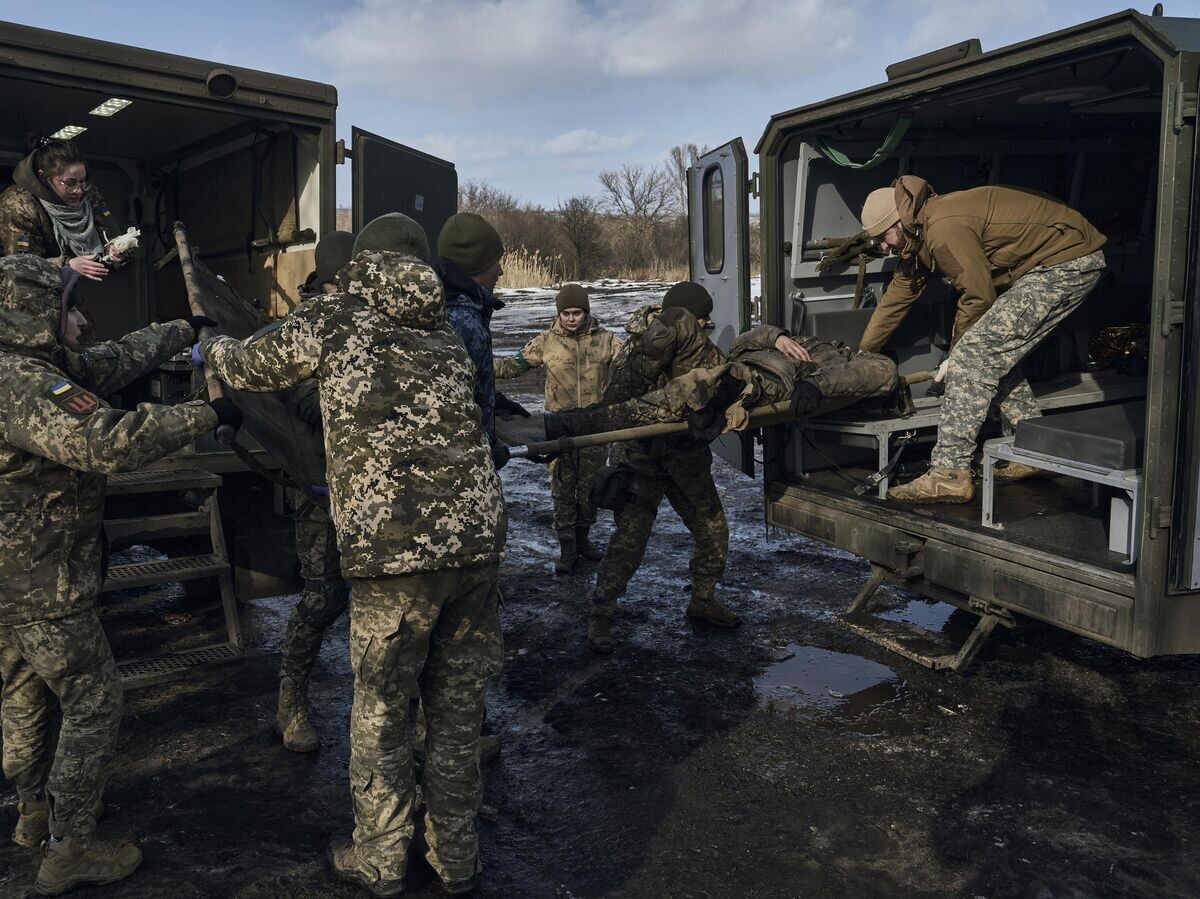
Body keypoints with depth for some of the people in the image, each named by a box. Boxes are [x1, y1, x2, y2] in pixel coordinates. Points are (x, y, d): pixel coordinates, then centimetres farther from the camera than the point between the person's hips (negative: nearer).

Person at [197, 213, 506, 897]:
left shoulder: (335, 320, 4)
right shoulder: (446, 333, 17)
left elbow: (251, 366, 18)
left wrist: (211, 347, 42)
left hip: (393, 551, -4)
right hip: (478, 537, 5)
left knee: (381, 712, 13)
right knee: (458, 705, 17)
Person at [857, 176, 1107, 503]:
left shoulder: (944, 228, -21)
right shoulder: (921, 234, 12)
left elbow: (978, 296, -16)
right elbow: (896, 298, 20)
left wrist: (956, 354, -1)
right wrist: (861, 355, 26)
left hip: (1069, 262, -11)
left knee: (977, 351, -16)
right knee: (995, 350, 16)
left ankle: (950, 473, -18)